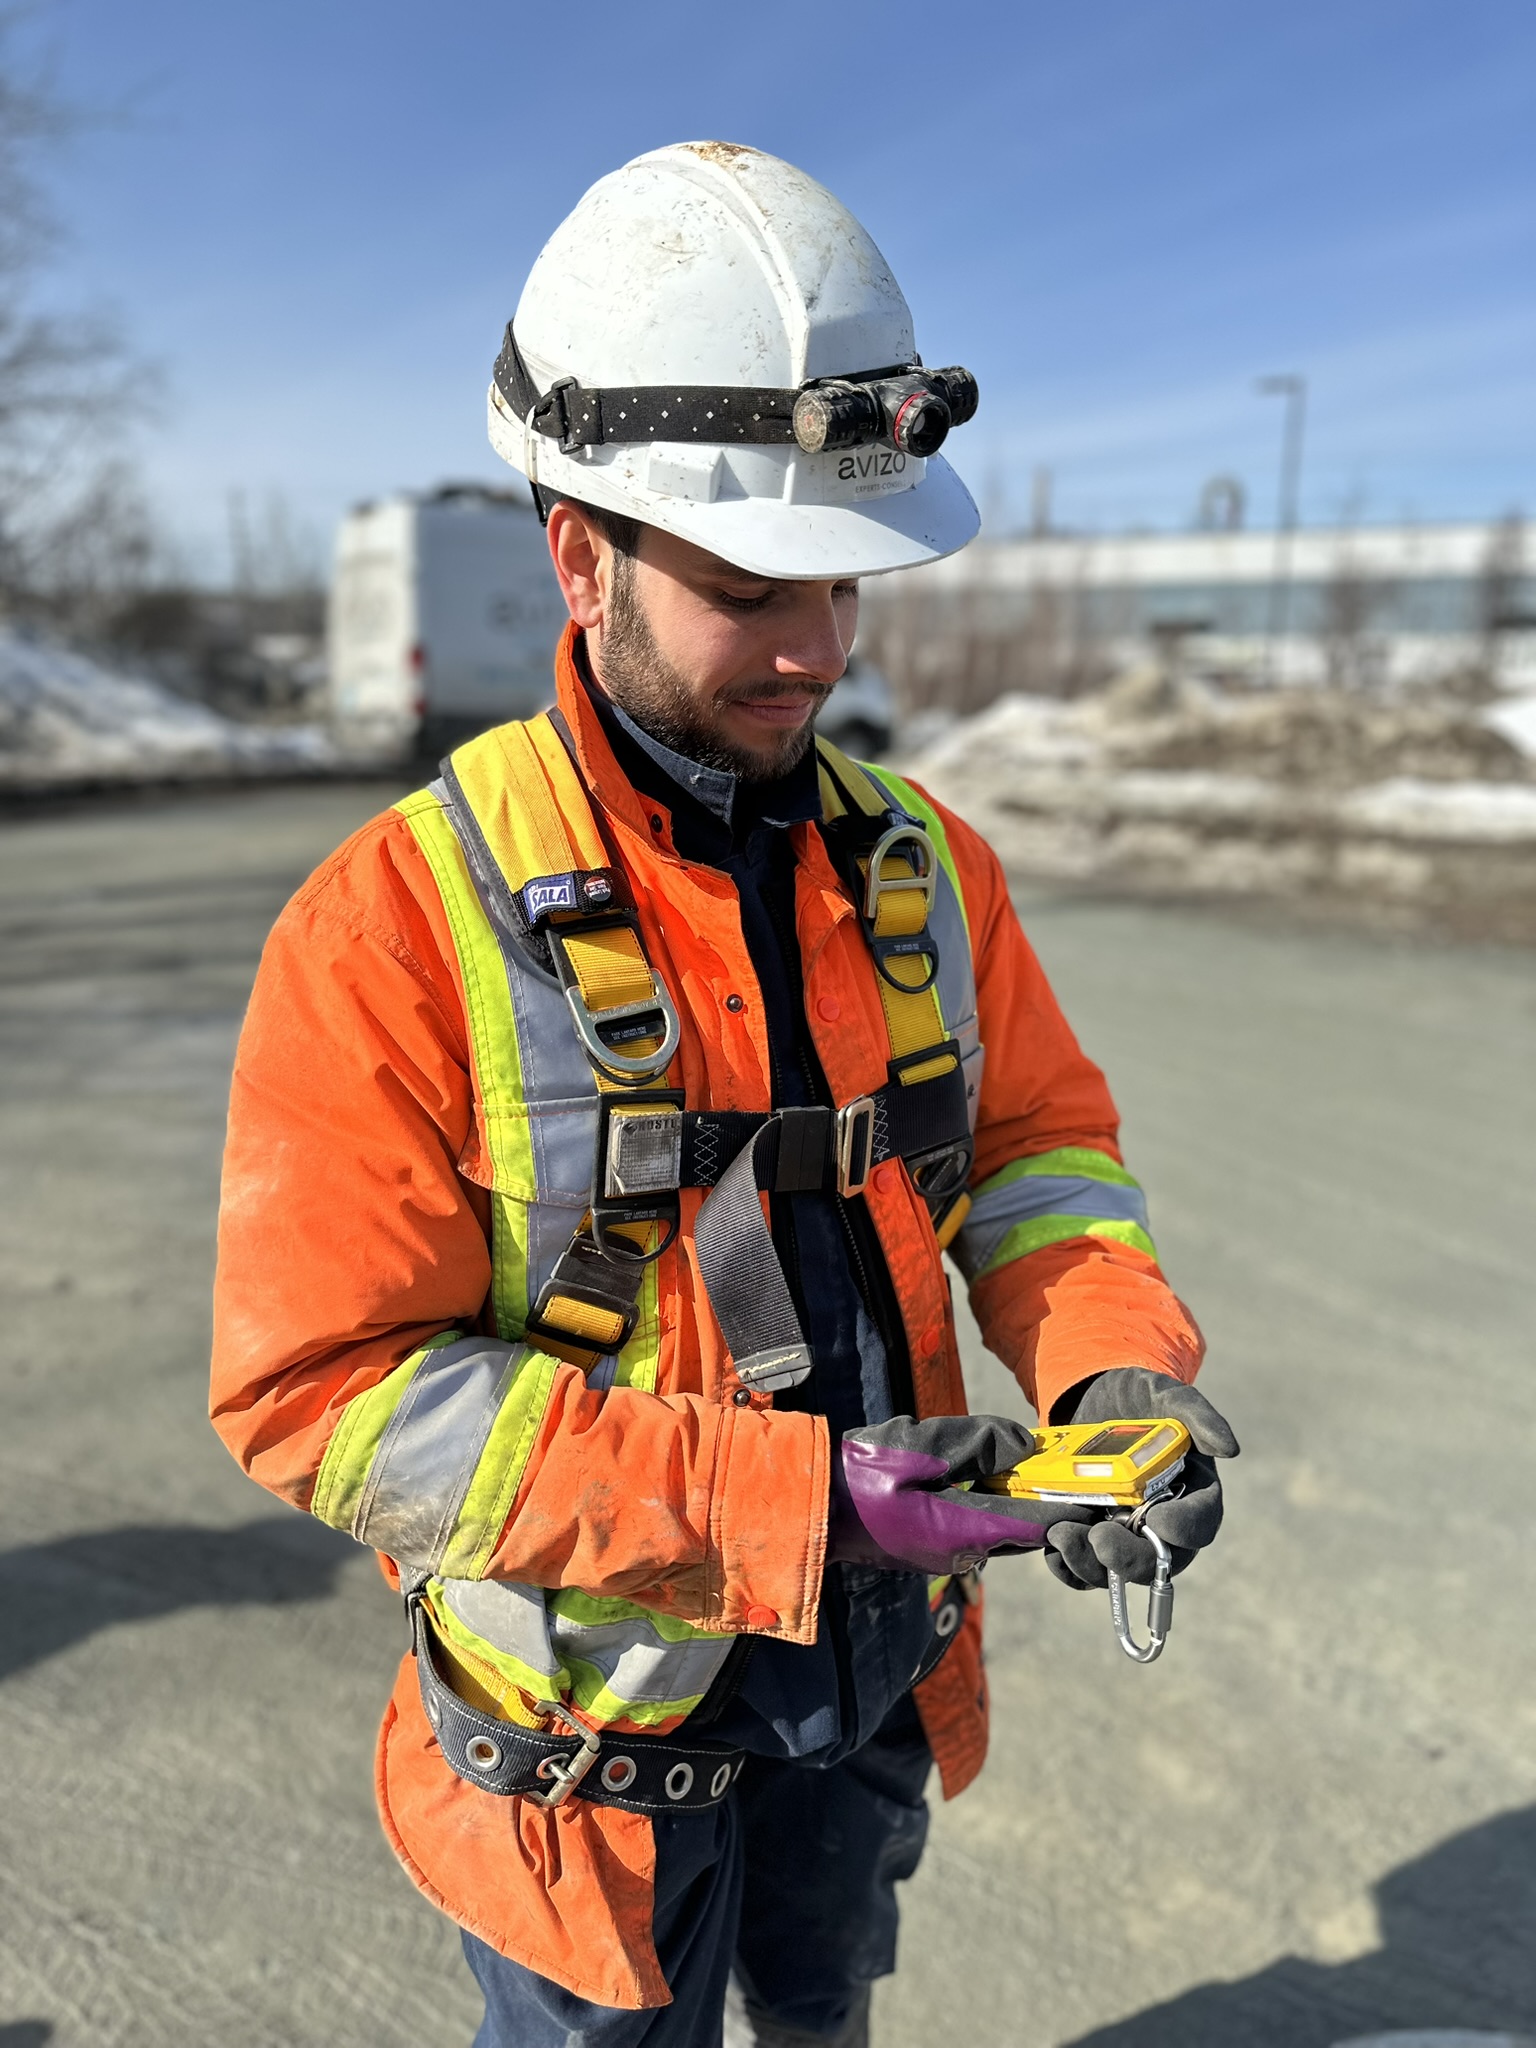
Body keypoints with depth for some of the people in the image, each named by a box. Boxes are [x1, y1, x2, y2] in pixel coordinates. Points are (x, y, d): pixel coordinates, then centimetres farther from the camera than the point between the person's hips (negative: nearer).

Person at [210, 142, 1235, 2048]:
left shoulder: (922, 863, -6)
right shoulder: (397, 923, -23)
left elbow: (1037, 1143, 3)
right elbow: (327, 1389, -25)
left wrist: (1118, 1364, -19)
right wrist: (791, 1496, -30)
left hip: (875, 1663, 5)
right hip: (600, 1705, -4)